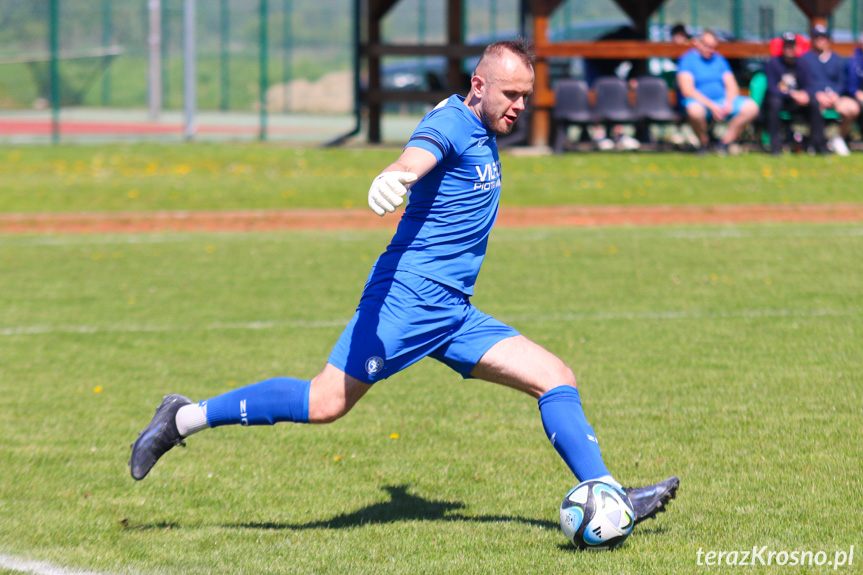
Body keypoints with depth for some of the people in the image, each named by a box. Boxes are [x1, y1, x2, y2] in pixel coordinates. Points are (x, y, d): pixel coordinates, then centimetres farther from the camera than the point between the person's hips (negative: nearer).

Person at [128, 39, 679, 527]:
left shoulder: (483, 131, 18)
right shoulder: (451, 122, -10)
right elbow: (417, 156, -33)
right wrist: (394, 177, -56)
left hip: (455, 314, 9)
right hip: (410, 292, -9)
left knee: (557, 379, 0)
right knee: (326, 402, -14)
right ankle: (185, 419, -3)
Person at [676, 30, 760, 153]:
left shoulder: (719, 60, 16)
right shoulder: (687, 60, -3)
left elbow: (732, 86, 12)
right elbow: (687, 90, -14)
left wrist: (729, 103, -11)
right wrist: (711, 106, -21)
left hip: (722, 100, 5)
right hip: (700, 102, -5)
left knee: (751, 107, -17)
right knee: (695, 111, -42)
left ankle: (725, 142, -9)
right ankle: (704, 143, -14)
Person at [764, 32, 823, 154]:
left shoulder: (801, 65, 8)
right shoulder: (773, 64, -7)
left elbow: (807, 87, 5)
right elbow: (772, 89, -16)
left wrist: (804, 94, -21)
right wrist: (792, 94, -29)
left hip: (793, 103, 4)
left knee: (813, 102, -22)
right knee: (774, 101, -38)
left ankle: (819, 145, -20)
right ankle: (775, 147, -38)